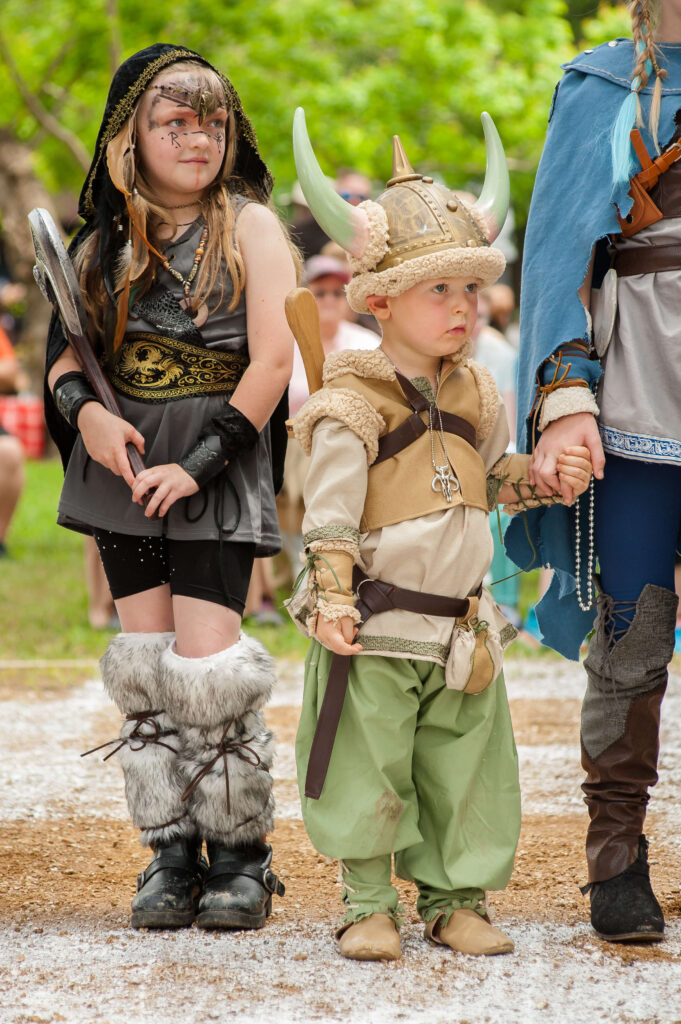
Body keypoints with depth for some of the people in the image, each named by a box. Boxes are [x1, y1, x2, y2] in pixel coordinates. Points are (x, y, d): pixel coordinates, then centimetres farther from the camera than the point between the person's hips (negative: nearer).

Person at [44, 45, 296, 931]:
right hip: (125, 462, 4)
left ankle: (241, 856, 1)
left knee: (206, 665, -11)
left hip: (218, 465, -4)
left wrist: (200, 462, -15)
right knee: (145, 662, 3)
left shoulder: (249, 227, -2)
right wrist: (84, 409, -9)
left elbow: (272, 362, -9)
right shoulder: (108, 238, 11)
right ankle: (171, 855, 9)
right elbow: (66, 346, 14)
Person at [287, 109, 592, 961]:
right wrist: (332, 602, -18)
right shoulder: (352, 407, -13)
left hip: (461, 628, 6)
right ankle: (370, 904, 11)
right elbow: (329, 516, -13)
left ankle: (456, 898, 20)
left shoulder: (476, 396, 7)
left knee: (464, 771, 10)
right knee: (369, 771, 0)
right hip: (377, 633, -6)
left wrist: (545, 477, 3)